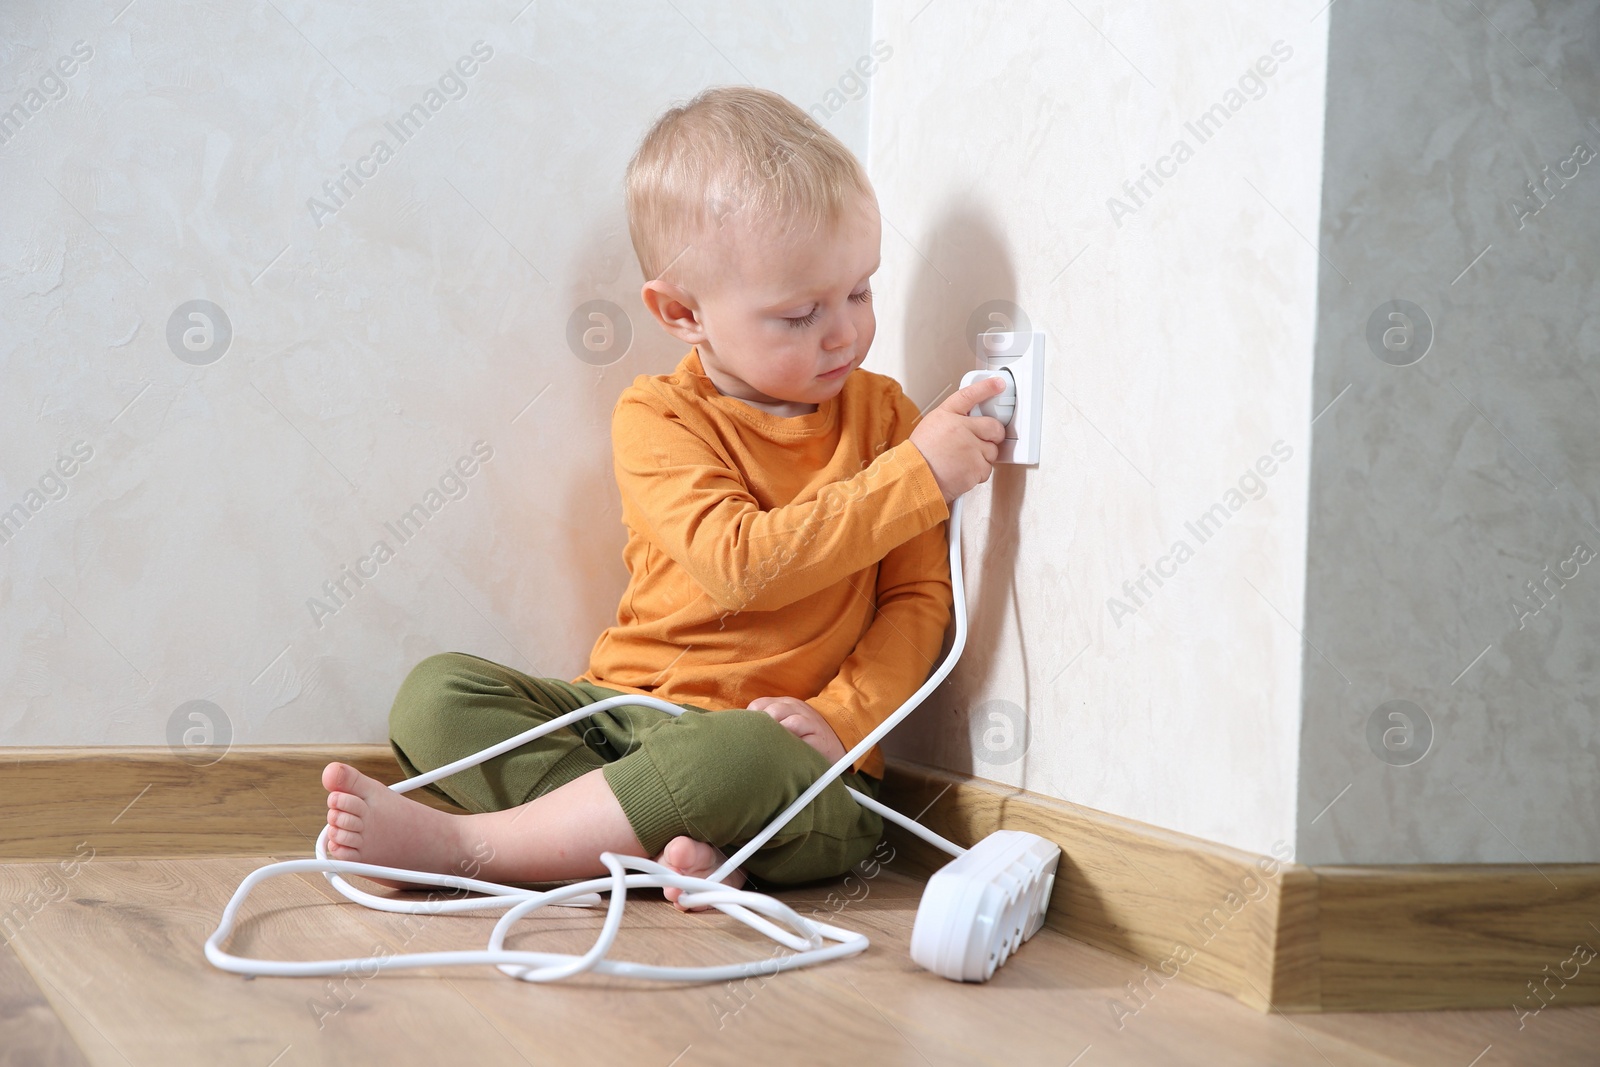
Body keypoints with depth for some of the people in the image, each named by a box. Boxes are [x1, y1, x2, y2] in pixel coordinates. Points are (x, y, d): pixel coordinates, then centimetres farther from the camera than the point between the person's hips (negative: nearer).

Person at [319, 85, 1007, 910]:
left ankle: (458, 843, -25)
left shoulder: (882, 412, 6)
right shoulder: (658, 418, -4)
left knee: (738, 756, -37)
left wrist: (842, 716, -15)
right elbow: (743, 563, -21)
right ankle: (670, 845, -32)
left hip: (801, 778, -1)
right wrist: (917, 477, -21)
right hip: (623, 715, 2)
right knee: (436, 693, -13)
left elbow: (920, 595, 2)